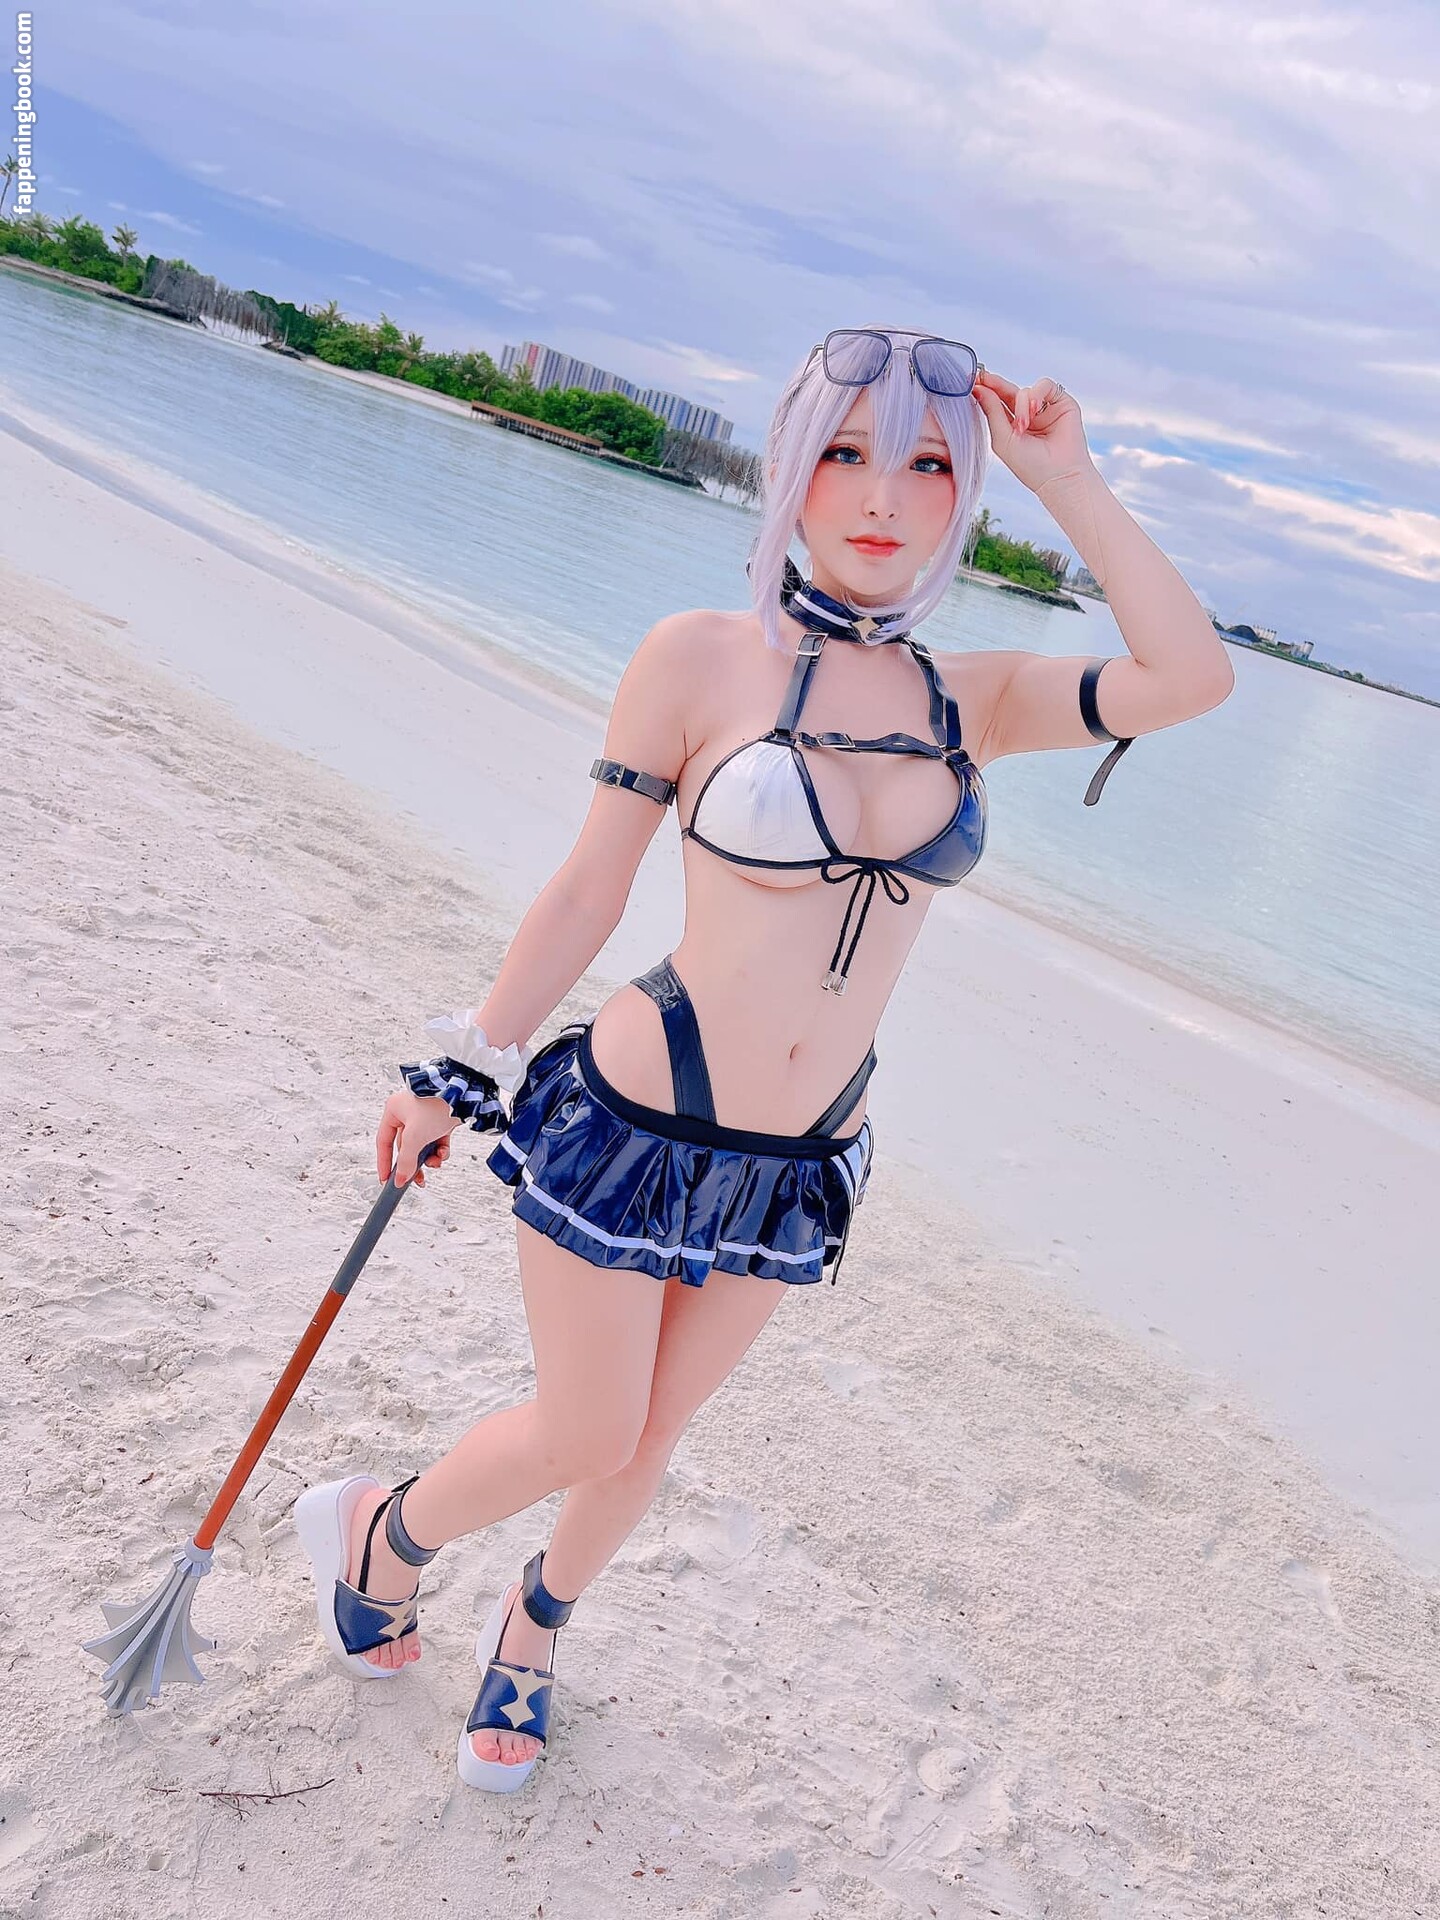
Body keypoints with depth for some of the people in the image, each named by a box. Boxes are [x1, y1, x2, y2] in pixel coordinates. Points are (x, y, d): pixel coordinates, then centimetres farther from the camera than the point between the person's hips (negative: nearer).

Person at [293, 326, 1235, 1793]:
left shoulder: (973, 700, 0)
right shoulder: (701, 657, -12)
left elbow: (1193, 678, -13)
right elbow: (586, 892, -6)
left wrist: (1064, 478, -13)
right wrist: (455, 1076, 1)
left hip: (800, 1165, 4)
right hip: (633, 1129, -4)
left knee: (649, 1436, 21)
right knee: (587, 1438, 11)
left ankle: (532, 1629, 50)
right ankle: (376, 1528, 43)